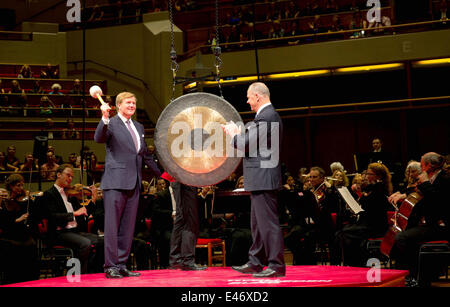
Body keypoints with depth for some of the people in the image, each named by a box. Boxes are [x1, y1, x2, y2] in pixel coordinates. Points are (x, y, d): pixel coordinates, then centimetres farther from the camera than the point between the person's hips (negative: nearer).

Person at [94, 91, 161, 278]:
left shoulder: (139, 127, 20)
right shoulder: (111, 124, -1)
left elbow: (145, 155, 29)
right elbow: (98, 138, -22)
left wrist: (160, 173, 29)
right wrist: (105, 118, -35)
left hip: (134, 184, 7)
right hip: (115, 182, -7)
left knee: (128, 227, 8)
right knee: (112, 226, -5)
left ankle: (122, 264, 13)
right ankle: (110, 266, -2)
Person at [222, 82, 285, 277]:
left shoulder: (265, 117, -16)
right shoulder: (269, 115, 17)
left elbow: (246, 145, -19)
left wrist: (233, 135, -2)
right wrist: (237, 132, 14)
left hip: (263, 178, -11)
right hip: (261, 179, 11)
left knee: (268, 222, -8)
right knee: (258, 223, 16)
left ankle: (276, 265, -5)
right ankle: (255, 263, 24)